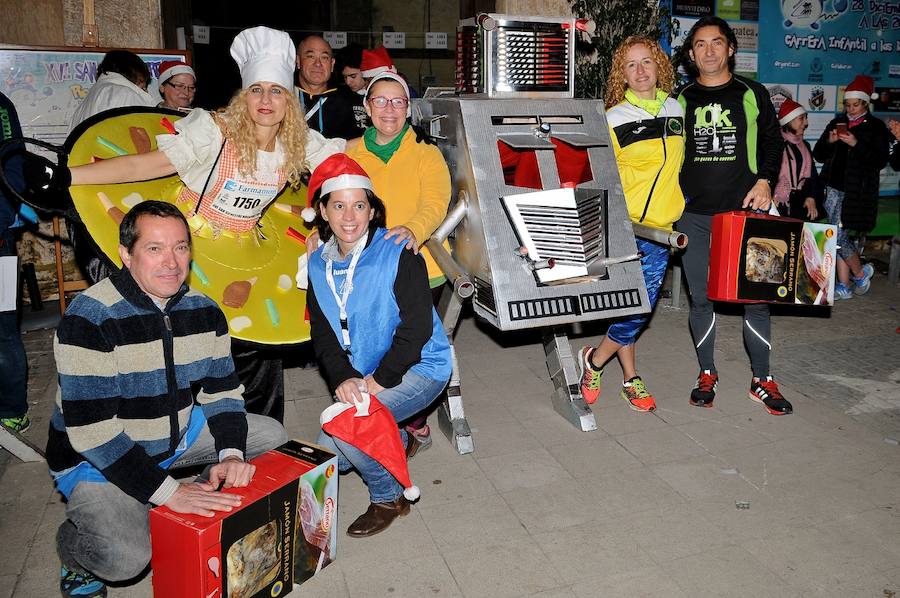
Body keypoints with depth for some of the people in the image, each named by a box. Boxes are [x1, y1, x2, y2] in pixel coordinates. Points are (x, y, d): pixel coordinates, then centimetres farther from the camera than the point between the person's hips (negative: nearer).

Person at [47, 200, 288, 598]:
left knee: (273, 437, 4)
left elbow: (222, 390, 0)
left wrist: (230, 453, -19)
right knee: (125, 557, -29)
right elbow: (91, 429, -28)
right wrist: (168, 491, -32)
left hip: (179, 434, 7)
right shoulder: (90, 317, -25)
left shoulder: (203, 311, -5)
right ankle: (75, 551, 6)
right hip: (95, 458, -6)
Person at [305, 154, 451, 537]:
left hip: (419, 368, -6)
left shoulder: (398, 254, -15)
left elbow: (417, 327, -19)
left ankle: (388, 498, 2)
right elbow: (323, 335, 0)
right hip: (359, 378, 7)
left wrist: (377, 381, -23)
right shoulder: (318, 265, 2)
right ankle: (401, 441, 30)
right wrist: (342, 378, -18)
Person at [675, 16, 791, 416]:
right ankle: (707, 374, 20)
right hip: (694, 215, 1)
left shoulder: (752, 95, 9)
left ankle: (762, 380, 13)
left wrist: (765, 181, -6)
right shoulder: (681, 101, 10)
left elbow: (773, 141, 11)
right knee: (701, 297, 5)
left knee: (756, 294, 0)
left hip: (746, 211, 0)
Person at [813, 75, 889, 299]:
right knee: (838, 237, 5)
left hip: (856, 192, -4)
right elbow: (819, 156, 12)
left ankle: (861, 273, 17)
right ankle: (844, 286, 13)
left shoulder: (876, 127, 1)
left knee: (839, 238, -9)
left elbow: (880, 161, -8)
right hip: (834, 188, 4)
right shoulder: (837, 123, 12)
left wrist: (856, 144, -18)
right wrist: (829, 141, -8)